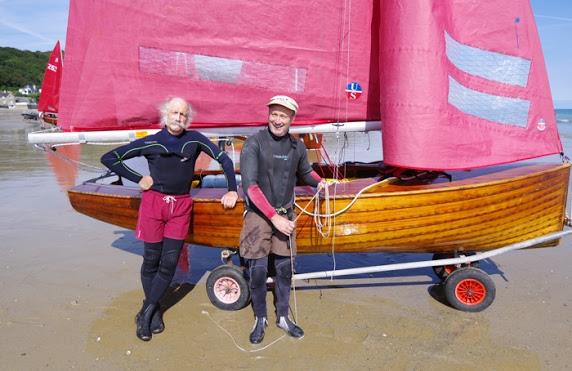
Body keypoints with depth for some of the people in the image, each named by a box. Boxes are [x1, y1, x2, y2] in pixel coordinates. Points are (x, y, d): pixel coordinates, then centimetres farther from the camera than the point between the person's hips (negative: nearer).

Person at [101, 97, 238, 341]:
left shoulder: (194, 140, -1)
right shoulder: (149, 143, -3)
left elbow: (224, 159, 3)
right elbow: (108, 158, 2)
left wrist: (232, 190, -3)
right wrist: (137, 179, -4)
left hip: (180, 206, 1)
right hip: (153, 202, -1)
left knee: (169, 263, 1)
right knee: (151, 261, 6)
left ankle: (145, 313, 17)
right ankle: (154, 312, 24)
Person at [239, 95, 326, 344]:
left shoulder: (297, 147, 3)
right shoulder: (254, 144, -12)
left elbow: (305, 172, 25)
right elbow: (250, 185, -19)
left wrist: (319, 182, 6)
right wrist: (273, 217, -22)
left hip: (285, 215, 4)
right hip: (258, 215, -4)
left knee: (284, 269, 10)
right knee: (258, 270, -1)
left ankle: (283, 317, 28)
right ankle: (260, 319, 20)